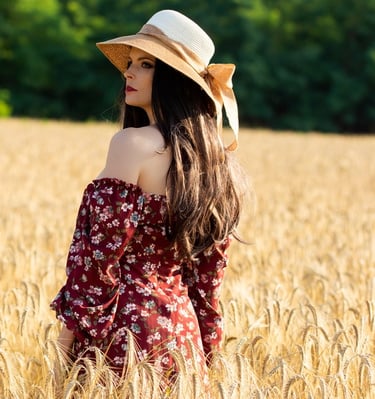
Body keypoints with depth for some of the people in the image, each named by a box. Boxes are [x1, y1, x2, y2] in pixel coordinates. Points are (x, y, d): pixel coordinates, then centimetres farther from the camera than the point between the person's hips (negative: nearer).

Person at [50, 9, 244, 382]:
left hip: (124, 324, -7)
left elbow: (101, 249, -15)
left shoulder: (133, 142, -13)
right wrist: (204, 338, 19)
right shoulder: (212, 153, 9)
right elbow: (211, 267, 14)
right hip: (182, 330, 7)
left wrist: (70, 324, -8)